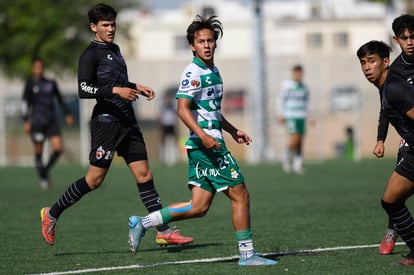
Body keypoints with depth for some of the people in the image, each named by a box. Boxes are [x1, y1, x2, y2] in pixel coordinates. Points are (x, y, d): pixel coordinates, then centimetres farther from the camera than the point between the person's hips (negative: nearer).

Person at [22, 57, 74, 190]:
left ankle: (46, 170, 12)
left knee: (58, 148, -10)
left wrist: (67, 114, 11)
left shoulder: (51, 83, 13)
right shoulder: (30, 84, 3)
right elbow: (25, 103, 0)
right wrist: (26, 121, -8)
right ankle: (43, 179, 10)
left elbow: (60, 99, 20)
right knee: (38, 152, -3)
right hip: (37, 122, -3)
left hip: (51, 121, 3)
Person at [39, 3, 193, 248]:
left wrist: (136, 87, 19)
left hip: (127, 122, 8)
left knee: (144, 175, 1)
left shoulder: (114, 49, 18)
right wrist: (116, 90, -27)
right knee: (95, 179, -5)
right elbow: (83, 89, -19)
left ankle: (163, 232, 0)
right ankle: (52, 214, 12)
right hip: (106, 121, -8)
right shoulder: (91, 54, -8)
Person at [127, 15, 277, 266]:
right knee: (240, 195, -6)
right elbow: (183, 108, -20)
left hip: (210, 144, 10)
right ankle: (247, 253, 1)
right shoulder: (194, 73, -11)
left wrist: (233, 131, 30)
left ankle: (143, 223, 11)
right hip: (207, 146, -10)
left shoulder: (213, 72, 19)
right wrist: (203, 135, -30)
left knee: (198, 207, 7)